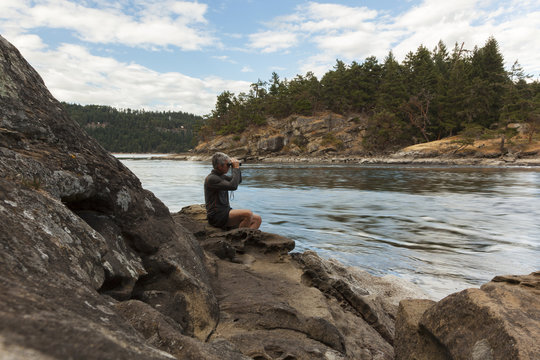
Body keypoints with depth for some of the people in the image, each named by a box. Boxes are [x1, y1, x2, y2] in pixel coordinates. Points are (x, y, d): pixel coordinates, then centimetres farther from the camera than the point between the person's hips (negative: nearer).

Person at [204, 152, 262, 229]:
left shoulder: (221, 176, 14)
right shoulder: (211, 178, -14)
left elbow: (238, 181, 26)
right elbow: (233, 186, -25)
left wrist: (236, 167, 9)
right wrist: (236, 168, -14)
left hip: (226, 211, 9)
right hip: (217, 216, -9)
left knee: (257, 219, -5)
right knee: (248, 214, -29)